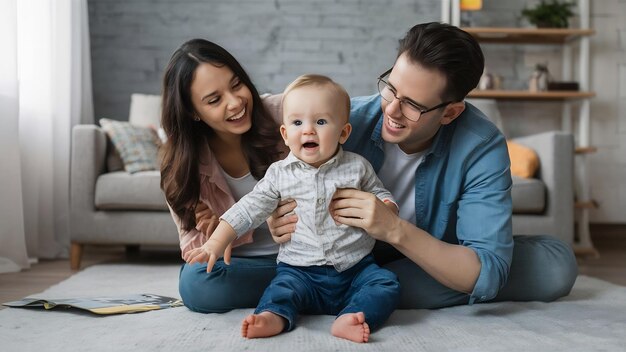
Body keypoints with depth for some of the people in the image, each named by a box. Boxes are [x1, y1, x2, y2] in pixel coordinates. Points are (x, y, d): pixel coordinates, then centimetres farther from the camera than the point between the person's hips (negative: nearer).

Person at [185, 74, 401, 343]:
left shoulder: (357, 167, 4)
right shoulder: (280, 174, 4)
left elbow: (382, 196, 15)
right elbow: (247, 210, 5)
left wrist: (384, 208, -11)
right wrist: (214, 245, -3)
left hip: (355, 269, 1)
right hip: (301, 270, 0)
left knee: (387, 282, -23)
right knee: (284, 286, -28)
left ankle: (349, 319, -42)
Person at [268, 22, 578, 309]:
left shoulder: (481, 149, -24)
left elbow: (486, 274, -29)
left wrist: (395, 230, -41)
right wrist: (285, 226, -33)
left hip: (440, 264, 1)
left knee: (557, 264, -21)